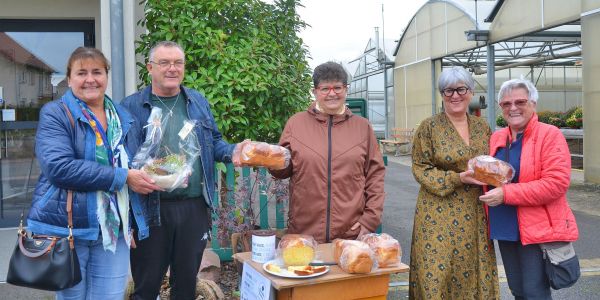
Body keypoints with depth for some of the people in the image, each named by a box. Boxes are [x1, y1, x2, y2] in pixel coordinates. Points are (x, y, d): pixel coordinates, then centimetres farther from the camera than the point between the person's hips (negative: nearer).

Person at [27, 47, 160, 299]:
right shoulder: (55, 114, -5)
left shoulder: (122, 118, 12)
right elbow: (58, 167, -21)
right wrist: (122, 177, -20)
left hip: (113, 231, 4)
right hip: (65, 230, -4)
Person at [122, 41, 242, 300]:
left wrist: (232, 152, -6)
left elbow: (214, 142, 15)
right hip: (152, 208, -3)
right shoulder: (132, 106, -1)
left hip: (195, 206, 3)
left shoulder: (198, 102, 10)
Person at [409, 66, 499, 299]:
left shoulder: (482, 127, 9)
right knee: (438, 272, -3)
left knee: (474, 270, 9)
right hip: (440, 215, -4)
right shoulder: (429, 127, -4)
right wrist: (457, 179, -17)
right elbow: (420, 169, -6)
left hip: (475, 214, 4)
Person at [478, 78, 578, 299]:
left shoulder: (550, 135, -9)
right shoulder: (497, 137, 11)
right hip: (506, 229, 6)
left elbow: (556, 183, -19)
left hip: (537, 229, -6)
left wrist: (506, 194, -22)